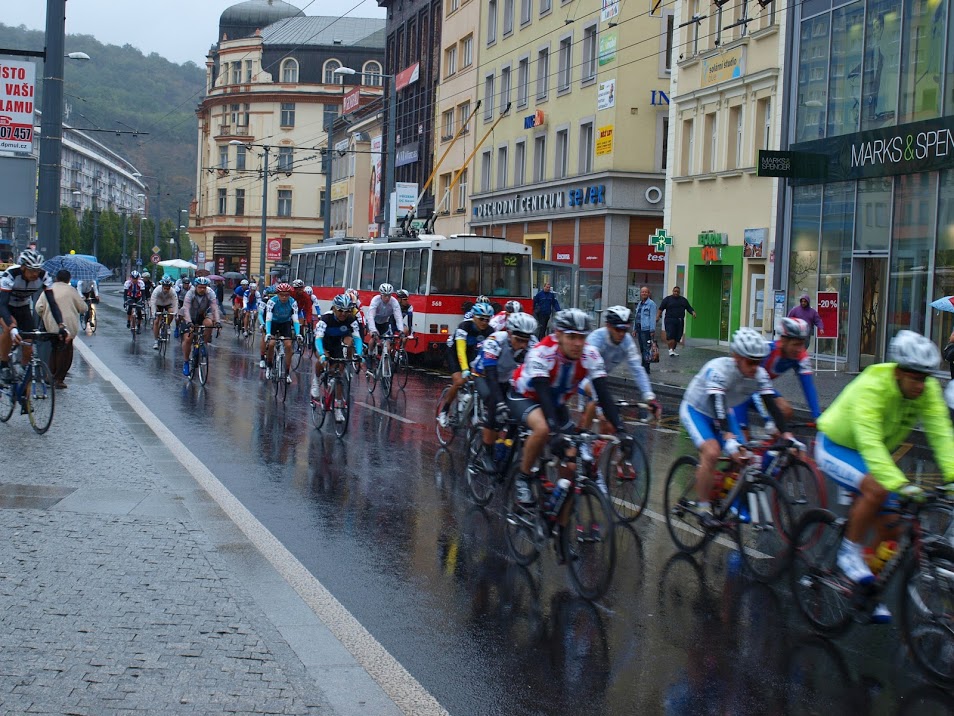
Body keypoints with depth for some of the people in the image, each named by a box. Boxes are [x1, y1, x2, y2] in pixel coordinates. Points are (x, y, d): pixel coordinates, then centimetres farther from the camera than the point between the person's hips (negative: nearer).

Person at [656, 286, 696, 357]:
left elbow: (689, 308, 16)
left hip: (680, 321, 4)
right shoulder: (667, 299, 5)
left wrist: (693, 312, -3)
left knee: (677, 337, 3)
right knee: (670, 336, -15)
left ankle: (673, 350, 14)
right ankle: (671, 350, -15)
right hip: (670, 320, -4)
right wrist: (657, 317, -10)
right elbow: (660, 309, 1)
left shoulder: (683, 300, 16)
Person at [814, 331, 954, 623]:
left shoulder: (927, 389, -18)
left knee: (891, 527, -1)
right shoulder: (872, 387, -35)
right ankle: (849, 553, -14)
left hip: (878, 453, 6)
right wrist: (900, 484, -55)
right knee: (877, 489, -34)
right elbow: (870, 444, -44)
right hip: (835, 447, -6)